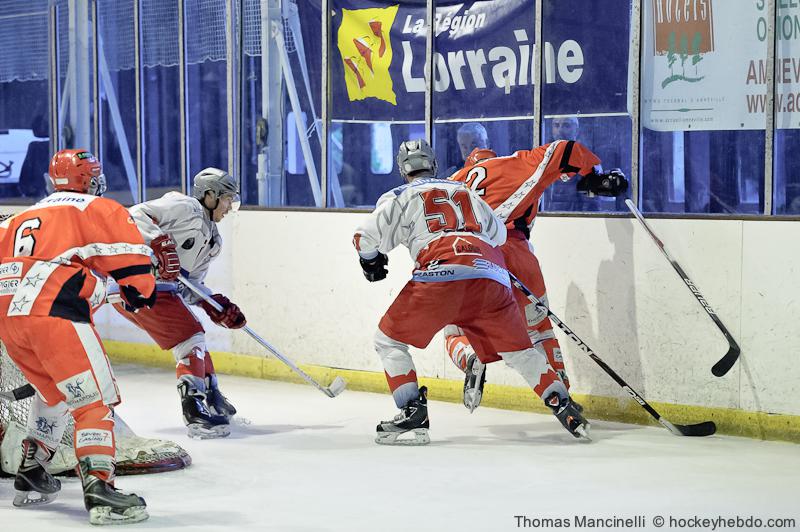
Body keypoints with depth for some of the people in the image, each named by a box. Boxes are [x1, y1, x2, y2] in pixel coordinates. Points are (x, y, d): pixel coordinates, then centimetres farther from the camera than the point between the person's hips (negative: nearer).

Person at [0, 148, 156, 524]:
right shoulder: (99, 209, 10)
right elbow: (128, 253, 1)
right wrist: (139, 290, 17)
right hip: (54, 313, -8)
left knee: (55, 392, 28)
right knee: (95, 398, -8)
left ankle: (31, 477, 32)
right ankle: (99, 489, -23)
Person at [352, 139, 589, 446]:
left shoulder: (401, 196, 19)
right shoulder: (465, 192, 32)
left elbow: (367, 237, 8)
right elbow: (498, 234, 38)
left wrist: (371, 264, 28)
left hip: (442, 274, -4)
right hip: (492, 276, 4)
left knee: (389, 340, 10)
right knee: (518, 349, 20)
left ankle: (413, 412, -3)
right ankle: (562, 406, 11)